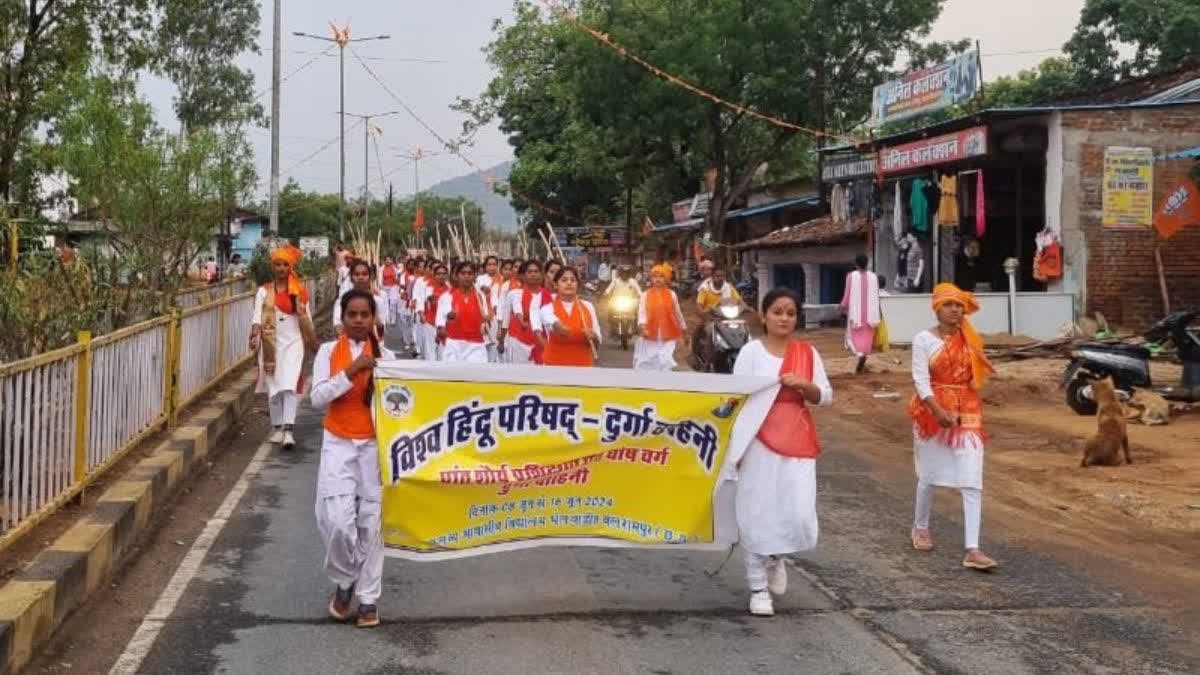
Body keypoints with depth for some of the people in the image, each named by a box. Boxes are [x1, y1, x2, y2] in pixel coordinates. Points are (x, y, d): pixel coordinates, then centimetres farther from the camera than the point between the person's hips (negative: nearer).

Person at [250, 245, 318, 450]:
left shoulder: (299, 291, 5)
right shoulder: (264, 291, 2)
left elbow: (306, 318, 12)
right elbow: (258, 316, -9)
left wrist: (313, 342, 16)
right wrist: (254, 336, -25)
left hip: (293, 342, -1)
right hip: (271, 343, 1)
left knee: (290, 386, -12)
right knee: (273, 386, 7)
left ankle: (288, 430, -18)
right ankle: (277, 428, 19)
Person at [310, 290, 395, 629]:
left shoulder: (385, 355, 2)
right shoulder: (328, 351, 0)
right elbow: (317, 398, -12)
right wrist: (351, 371, -19)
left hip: (374, 446, 1)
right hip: (338, 445, -1)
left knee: (371, 521, 2)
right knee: (338, 520, -12)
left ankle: (368, 597, 15)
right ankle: (344, 581, 16)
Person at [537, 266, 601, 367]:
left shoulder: (588, 306, 4)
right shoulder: (548, 308, -4)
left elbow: (597, 340, 7)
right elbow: (550, 321, -31)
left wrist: (593, 337, -17)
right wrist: (558, 326, -54)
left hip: (582, 364, 2)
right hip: (555, 364, -2)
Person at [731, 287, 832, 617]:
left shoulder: (808, 352, 7)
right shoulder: (751, 351, -2)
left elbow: (825, 396, 9)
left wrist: (804, 385, -12)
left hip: (797, 442, 2)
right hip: (759, 442, -2)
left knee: (800, 516, -6)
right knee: (757, 514, 0)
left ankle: (777, 557, 28)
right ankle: (758, 588, 14)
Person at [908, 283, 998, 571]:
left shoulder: (970, 339, 5)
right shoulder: (923, 339, -7)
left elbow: (975, 377, 16)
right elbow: (921, 380, -14)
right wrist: (939, 411, -23)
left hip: (968, 413, 3)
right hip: (932, 411, -2)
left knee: (972, 481, -8)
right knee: (929, 474, 13)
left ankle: (972, 550, -10)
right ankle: (921, 527, 38)